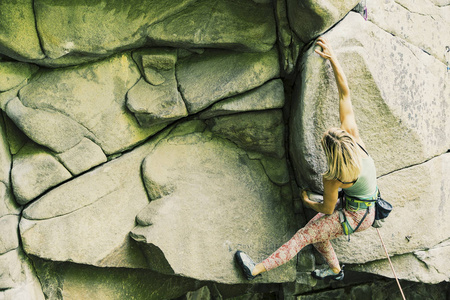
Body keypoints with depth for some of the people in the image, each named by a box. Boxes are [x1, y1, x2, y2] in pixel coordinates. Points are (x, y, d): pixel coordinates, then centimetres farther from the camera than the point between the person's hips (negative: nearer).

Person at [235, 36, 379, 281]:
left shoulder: (333, 180, -33)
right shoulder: (351, 133, -22)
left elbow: (327, 209, -13)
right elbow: (344, 93, -22)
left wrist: (308, 202, 7)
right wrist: (332, 58, -23)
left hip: (355, 216, -8)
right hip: (366, 210, 8)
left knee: (304, 236, -9)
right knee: (314, 227, 20)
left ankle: (256, 269, -10)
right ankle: (335, 270, 39)